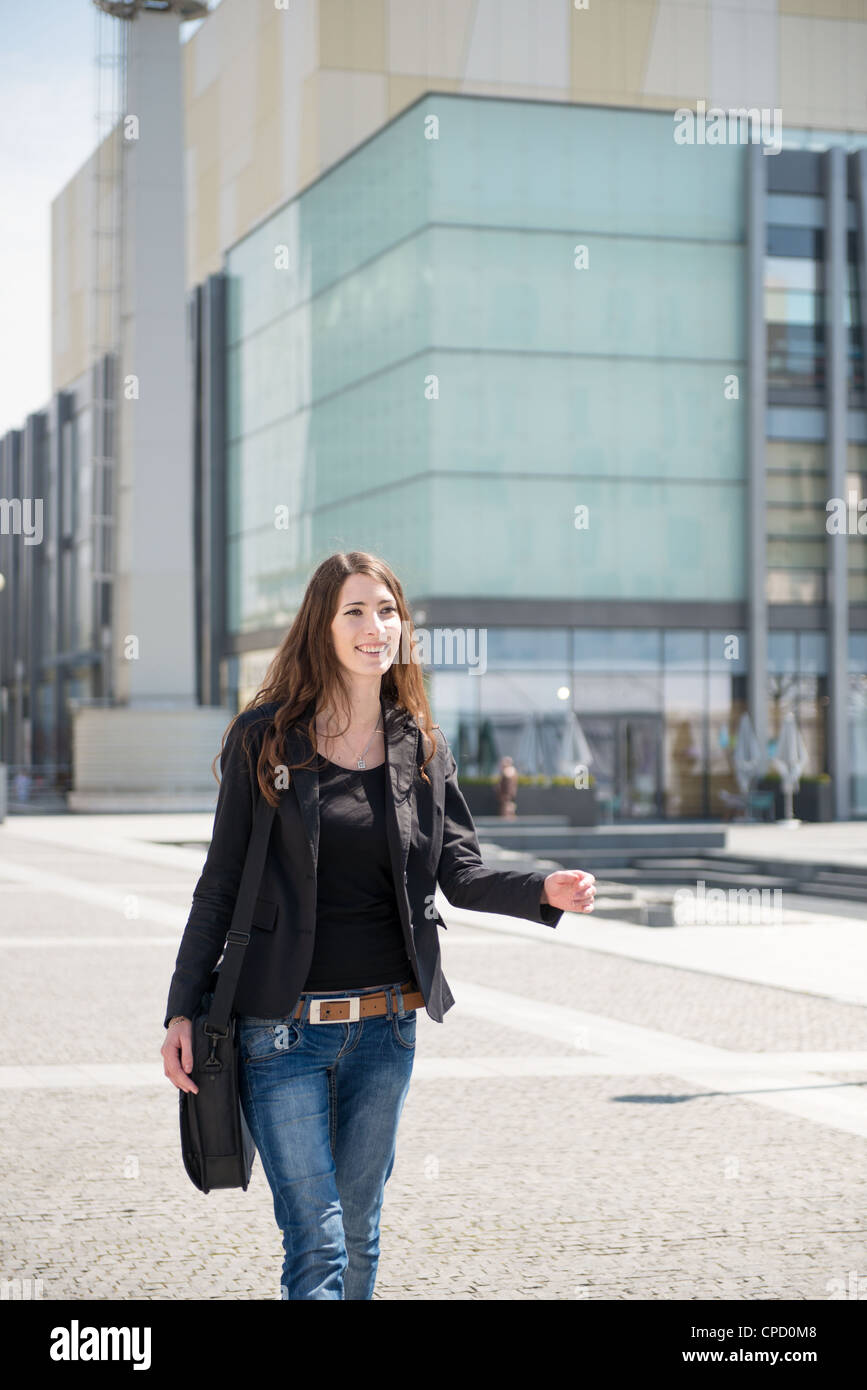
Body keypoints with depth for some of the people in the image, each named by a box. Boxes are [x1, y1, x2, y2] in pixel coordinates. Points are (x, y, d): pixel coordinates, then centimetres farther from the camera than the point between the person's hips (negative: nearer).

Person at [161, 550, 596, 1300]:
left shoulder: (423, 747, 6)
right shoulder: (264, 737, -3)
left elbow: (463, 873, 5)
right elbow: (221, 881, 0)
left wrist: (544, 890, -15)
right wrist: (183, 1010, -3)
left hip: (385, 1024, 3)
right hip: (284, 1027, -3)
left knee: (360, 1231, 13)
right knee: (316, 1243, -6)